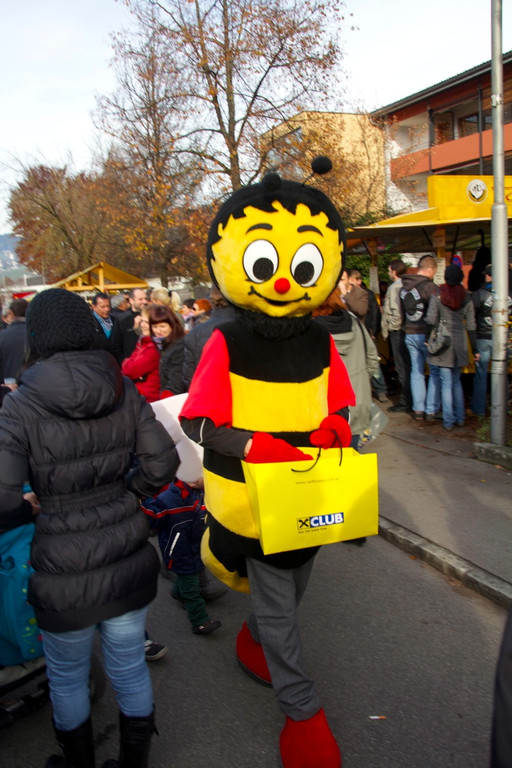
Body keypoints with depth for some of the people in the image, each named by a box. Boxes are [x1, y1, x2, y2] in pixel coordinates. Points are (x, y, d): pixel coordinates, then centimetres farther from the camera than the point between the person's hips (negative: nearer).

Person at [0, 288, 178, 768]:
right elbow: (162, 461, -4)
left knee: (67, 678, 24)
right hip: (130, 561, 3)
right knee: (130, 669, 22)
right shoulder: (124, 391, -7)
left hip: (66, 575, -3)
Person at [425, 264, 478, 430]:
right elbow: (471, 326, 3)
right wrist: (475, 349, 8)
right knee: (456, 381, 17)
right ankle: (460, 418, 21)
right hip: (460, 344, 3)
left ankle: (449, 421, 6)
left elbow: (431, 320, -14)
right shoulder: (466, 298, 1)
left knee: (446, 383, 2)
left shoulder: (437, 295, -7)